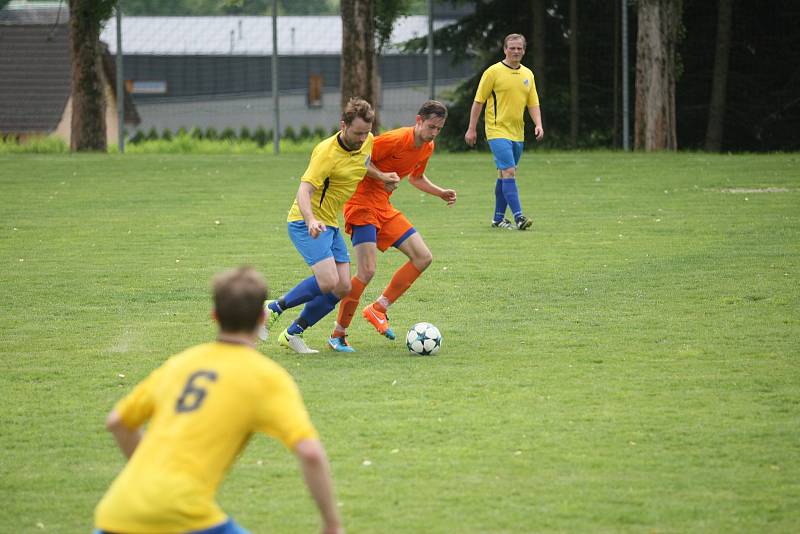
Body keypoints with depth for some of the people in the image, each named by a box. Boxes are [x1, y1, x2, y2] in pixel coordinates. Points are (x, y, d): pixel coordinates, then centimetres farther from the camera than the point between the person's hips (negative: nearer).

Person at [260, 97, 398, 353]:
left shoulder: (367, 142, 1)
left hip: (330, 224, 8)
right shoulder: (328, 152, -22)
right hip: (307, 222, -8)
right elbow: (304, 189, -31)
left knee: (342, 288, -1)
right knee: (328, 282, -24)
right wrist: (311, 220, -47)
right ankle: (275, 308, -5)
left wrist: (383, 177, 13)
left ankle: (293, 333, 10)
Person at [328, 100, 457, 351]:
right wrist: (381, 176, -27)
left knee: (423, 257, 1)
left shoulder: (428, 148, 7)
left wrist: (441, 193, 12)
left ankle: (378, 309, 9)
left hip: (384, 208, 9)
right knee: (367, 271, -17)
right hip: (362, 204, -9)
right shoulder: (396, 139, -20)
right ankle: (338, 335, -6)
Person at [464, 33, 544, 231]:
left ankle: (498, 218, 20)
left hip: (517, 133, 6)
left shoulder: (527, 74, 12)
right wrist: (471, 129, -5)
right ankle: (518, 217, -23)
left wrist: (538, 125, -2)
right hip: (498, 131, -6)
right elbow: (478, 101, -3)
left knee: (504, 175, 12)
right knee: (509, 172, -16)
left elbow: (533, 103, 14)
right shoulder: (493, 72, -5)